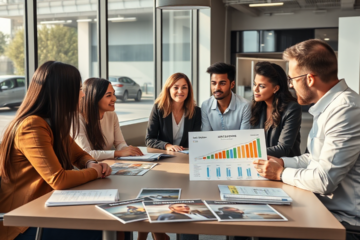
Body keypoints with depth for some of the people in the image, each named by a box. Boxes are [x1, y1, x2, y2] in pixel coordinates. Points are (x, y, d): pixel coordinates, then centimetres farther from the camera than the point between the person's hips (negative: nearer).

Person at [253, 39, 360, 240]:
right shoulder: (330, 105, 8)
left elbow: (324, 180, -26)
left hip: (343, 217, -8)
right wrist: (282, 163, 6)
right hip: (325, 205, 8)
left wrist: (281, 174, -11)